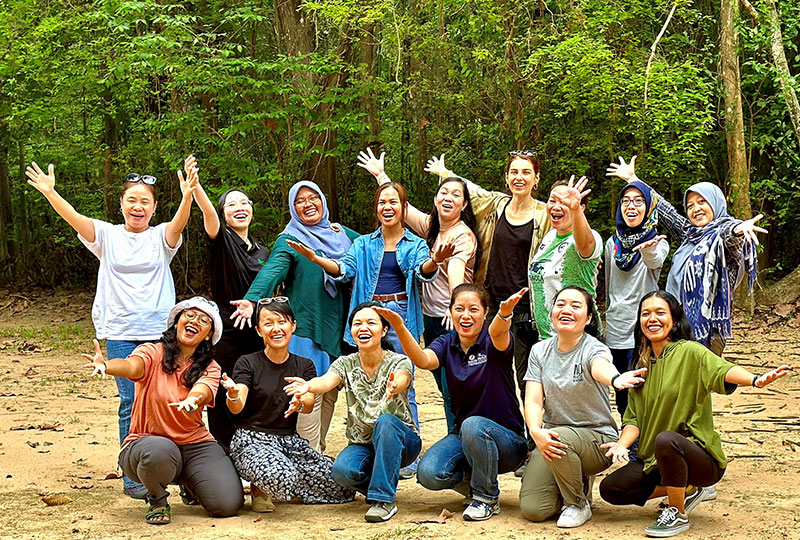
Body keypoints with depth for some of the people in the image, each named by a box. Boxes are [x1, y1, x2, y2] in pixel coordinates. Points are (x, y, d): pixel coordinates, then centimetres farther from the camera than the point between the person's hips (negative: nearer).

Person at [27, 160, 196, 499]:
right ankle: (132, 477, 8)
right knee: (131, 404, -1)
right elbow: (74, 218, -9)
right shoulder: (108, 235, 6)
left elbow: (178, 223, -17)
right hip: (121, 333, 0)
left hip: (160, 331, 0)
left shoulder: (161, 237, 5)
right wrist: (49, 193, -27)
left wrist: (187, 198, -38)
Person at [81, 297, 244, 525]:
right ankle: (157, 498, -4)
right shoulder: (153, 353, -5)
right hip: (147, 443, -3)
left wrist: (192, 400, -47)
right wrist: (105, 366, -52)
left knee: (229, 504, -15)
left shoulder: (209, 368, 2)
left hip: (195, 444, 3)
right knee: (160, 451, -40)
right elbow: (132, 366, -29)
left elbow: (202, 391, -22)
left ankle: (188, 482, 21)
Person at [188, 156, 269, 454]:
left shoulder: (261, 252, 16)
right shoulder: (221, 241, -2)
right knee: (224, 401, -5)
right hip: (226, 334, -5)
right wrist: (194, 184, -39)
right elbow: (208, 212, -22)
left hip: (256, 333, 5)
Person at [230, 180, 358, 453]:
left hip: (338, 328, 5)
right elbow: (272, 270, -18)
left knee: (330, 393, 8)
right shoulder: (289, 241, -1)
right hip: (305, 329, -5)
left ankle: (319, 451, 19)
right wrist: (252, 299, -35)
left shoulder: (342, 234, 15)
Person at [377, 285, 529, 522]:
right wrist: (399, 327, -41)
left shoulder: (493, 343, -9)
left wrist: (505, 313, -61)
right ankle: (472, 483, 10)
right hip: (463, 434, 4)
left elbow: (498, 333, -36)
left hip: (506, 438, -4)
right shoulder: (446, 344, 1)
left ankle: (487, 498, -14)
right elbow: (424, 360, -22)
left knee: (473, 425, -37)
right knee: (428, 473, -23)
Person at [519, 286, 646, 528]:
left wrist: (615, 379, -65)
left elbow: (600, 367, -39)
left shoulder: (594, 349, -13)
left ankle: (578, 504, -9)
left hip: (597, 436, -4)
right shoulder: (540, 351, 1)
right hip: (553, 434, 4)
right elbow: (533, 400, -8)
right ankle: (580, 485, 19)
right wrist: (536, 432, -30)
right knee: (532, 509, -14)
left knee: (560, 437, -38)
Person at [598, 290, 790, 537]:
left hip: (701, 456, -7)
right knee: (610, 489, -7)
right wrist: (623, 444, -16)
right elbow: (634, 417, 6)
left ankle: (677, 514, -14)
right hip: (654, 459, 7)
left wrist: (755, 380, -53)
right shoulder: (641, 365, 8)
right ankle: (686, 490, 12)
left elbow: (722, 370, -31)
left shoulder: (689, 351, -11)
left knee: (667, 439, -37)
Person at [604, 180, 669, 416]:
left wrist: (648, 249, -52)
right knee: (622, 398, 10)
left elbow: (655, 261, -30)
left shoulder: (657, 242, -4)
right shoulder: (613, 243, 10)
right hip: (615, 329, 5)